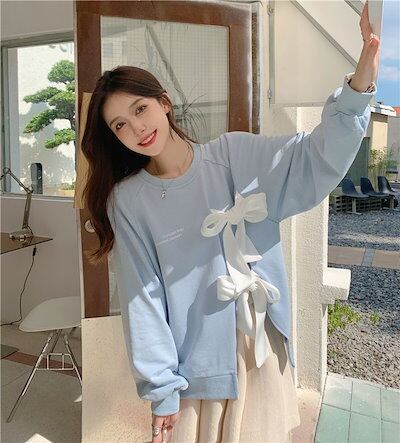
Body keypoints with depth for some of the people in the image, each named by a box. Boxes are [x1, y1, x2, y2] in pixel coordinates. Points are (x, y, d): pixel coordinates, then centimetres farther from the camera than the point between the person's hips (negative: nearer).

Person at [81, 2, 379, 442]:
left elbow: (316, 158, -13)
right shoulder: (128, 201, -8)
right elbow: (143, 298, -8)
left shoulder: (236, 154, -4)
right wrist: (161, 389, -8)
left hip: (262, 345, 2)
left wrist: (358, 86, -29)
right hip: (195, 361, -1)